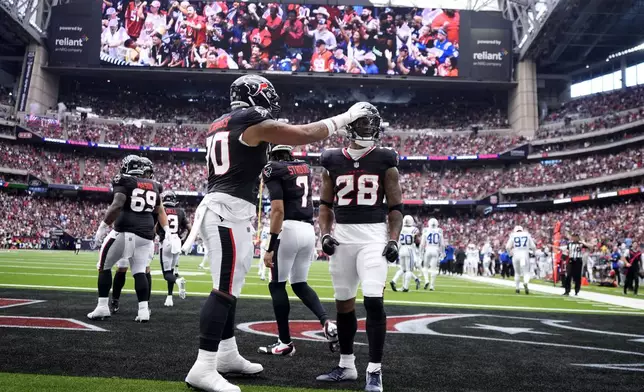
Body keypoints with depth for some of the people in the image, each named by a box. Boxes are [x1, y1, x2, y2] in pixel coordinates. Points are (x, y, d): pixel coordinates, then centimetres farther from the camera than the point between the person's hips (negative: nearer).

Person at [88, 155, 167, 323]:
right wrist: (167, 231, 29)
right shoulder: (153, 185, 17)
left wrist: (103, 226, -11)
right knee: (139, 271, 11)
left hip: (125, 232, -5)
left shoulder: (125, 181, -1)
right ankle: (143, 310, -1)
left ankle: (102, 307, 12)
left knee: (104, 266, 13)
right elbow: (160, 210, 23)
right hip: (146, 235, 5)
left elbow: (117, 205, -15)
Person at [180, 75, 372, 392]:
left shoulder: (218, 127, 20)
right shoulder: (254, 124, -7)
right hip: (229, 212, -10)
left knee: (229, 287, 15)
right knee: (225, 289, -9)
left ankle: (227, 354, 26)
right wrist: (346, 117, 8)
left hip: (218, 210, 10)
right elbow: (307, 134, -3)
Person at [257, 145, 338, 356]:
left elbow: (278, 210, -14)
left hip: (289, 229, -7)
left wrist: (270, 247, -15)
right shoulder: (304, 167, 18)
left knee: (277, 285, 5)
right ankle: (327, 323, 1)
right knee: (300, 284, 18)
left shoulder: (274, 170, -2)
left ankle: (285, 343, 9)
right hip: (309, 230, 7)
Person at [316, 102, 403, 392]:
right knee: (343, 303, 11)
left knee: (373, 301, -13)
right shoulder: (333, 161, 7)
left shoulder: (385, 161, 1)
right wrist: (325, 234, -3)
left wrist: (393, 240, -10)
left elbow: (396, 206, 2)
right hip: (341, 237, 3)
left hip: (373, 236, -3)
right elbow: (325, 204, 11)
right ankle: (346, 366, 26)